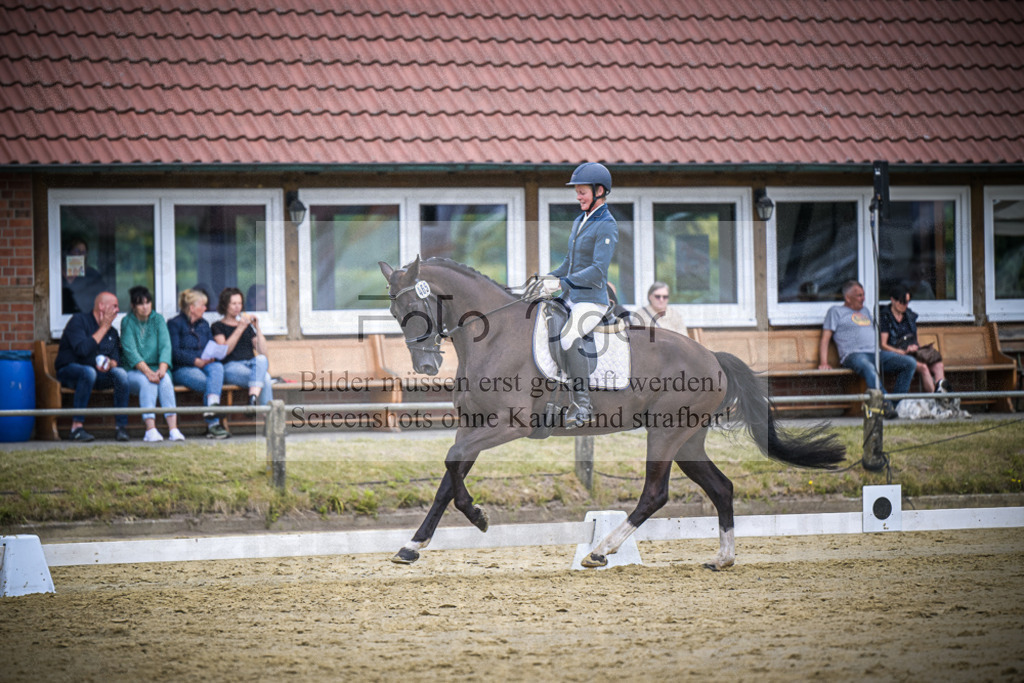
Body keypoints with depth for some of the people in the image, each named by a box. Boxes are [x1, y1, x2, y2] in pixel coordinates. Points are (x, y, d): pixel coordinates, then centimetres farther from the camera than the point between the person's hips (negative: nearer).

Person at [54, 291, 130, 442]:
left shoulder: (112, 331, 14)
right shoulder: (78, 321, -8)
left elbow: (117, 360, 6)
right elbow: (82, 350, -23)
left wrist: (110, 363, -20)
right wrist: (103, 328, -15)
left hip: (99, 374, 6)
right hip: (69, 371, -6)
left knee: (120, 373, -23)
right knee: (89, 372, -39)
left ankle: (121, 427, -21)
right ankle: (77, 427, -37)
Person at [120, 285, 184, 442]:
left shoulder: (158, 319, 7)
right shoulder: (127, 322, -1)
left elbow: (165, 346, -5)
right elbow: (130, 351, -12)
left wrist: (161, 370, -24)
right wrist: (148, 372, -26)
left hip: (156, 367, 2)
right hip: (134, 372, -2)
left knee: (165, 379, -31)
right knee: (147, 381, -34)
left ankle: (173, 428, -40)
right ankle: (150, 429, -43)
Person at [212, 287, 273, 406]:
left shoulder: (247, 325, 25)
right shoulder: (218, 326, 12)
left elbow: (263, 352, 13)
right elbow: (224, 350, -7)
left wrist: (257, 328, 3)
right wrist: (240, 329, -11)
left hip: (252, 364, 4)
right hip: (231, 366, -4)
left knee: (261, 359, -36)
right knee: (265, 378, -33)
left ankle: (253, 399, -49)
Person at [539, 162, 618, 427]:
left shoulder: (607, 226, -11)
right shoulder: (579, 221, 16)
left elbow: (598, 270, -21)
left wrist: (562, 283, -28)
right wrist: (547, 278, 9)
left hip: (592, 300, -10)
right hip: (570, 299, 10)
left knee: (569, 339, -30)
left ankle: (582, 404, -27)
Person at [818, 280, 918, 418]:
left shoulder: (865, 311, 33)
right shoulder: (836, 312, 13)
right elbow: (825, 338, 5)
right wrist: (823, 363, -9)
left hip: (876, 353, 7)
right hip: (853, 355, -7)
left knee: (910, 363, -14)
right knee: (869, 368, -43)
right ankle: (885, 406, -47)